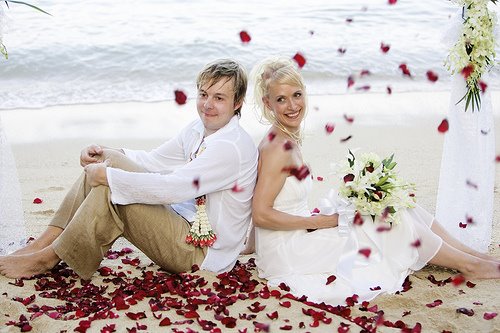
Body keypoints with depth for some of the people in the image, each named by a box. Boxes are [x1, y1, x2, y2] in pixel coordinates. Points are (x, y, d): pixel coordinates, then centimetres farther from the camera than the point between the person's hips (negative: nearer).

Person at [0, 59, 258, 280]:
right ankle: (47, 241, -3)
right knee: (108, 164, -2)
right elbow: (155, 160, 13)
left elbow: (173, 188, -31)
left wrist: (108, 176, -23)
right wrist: (107, 154, -4)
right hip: (187, 220, 9)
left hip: (204, 251, -9)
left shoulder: (232, 147, -24)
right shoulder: (199, 129, 5)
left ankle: (49, 257, -6)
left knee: (111, 190, -22)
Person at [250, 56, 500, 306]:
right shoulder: (279, 148, -22)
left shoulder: (287, 139, 8)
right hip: (285, 250, -9)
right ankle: (468, 265, 12)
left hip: (293, 242, 9)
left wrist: (327, 214, 2)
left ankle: (471, 253, 14)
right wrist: (324, 220, -17)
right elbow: (261, 214, -24)